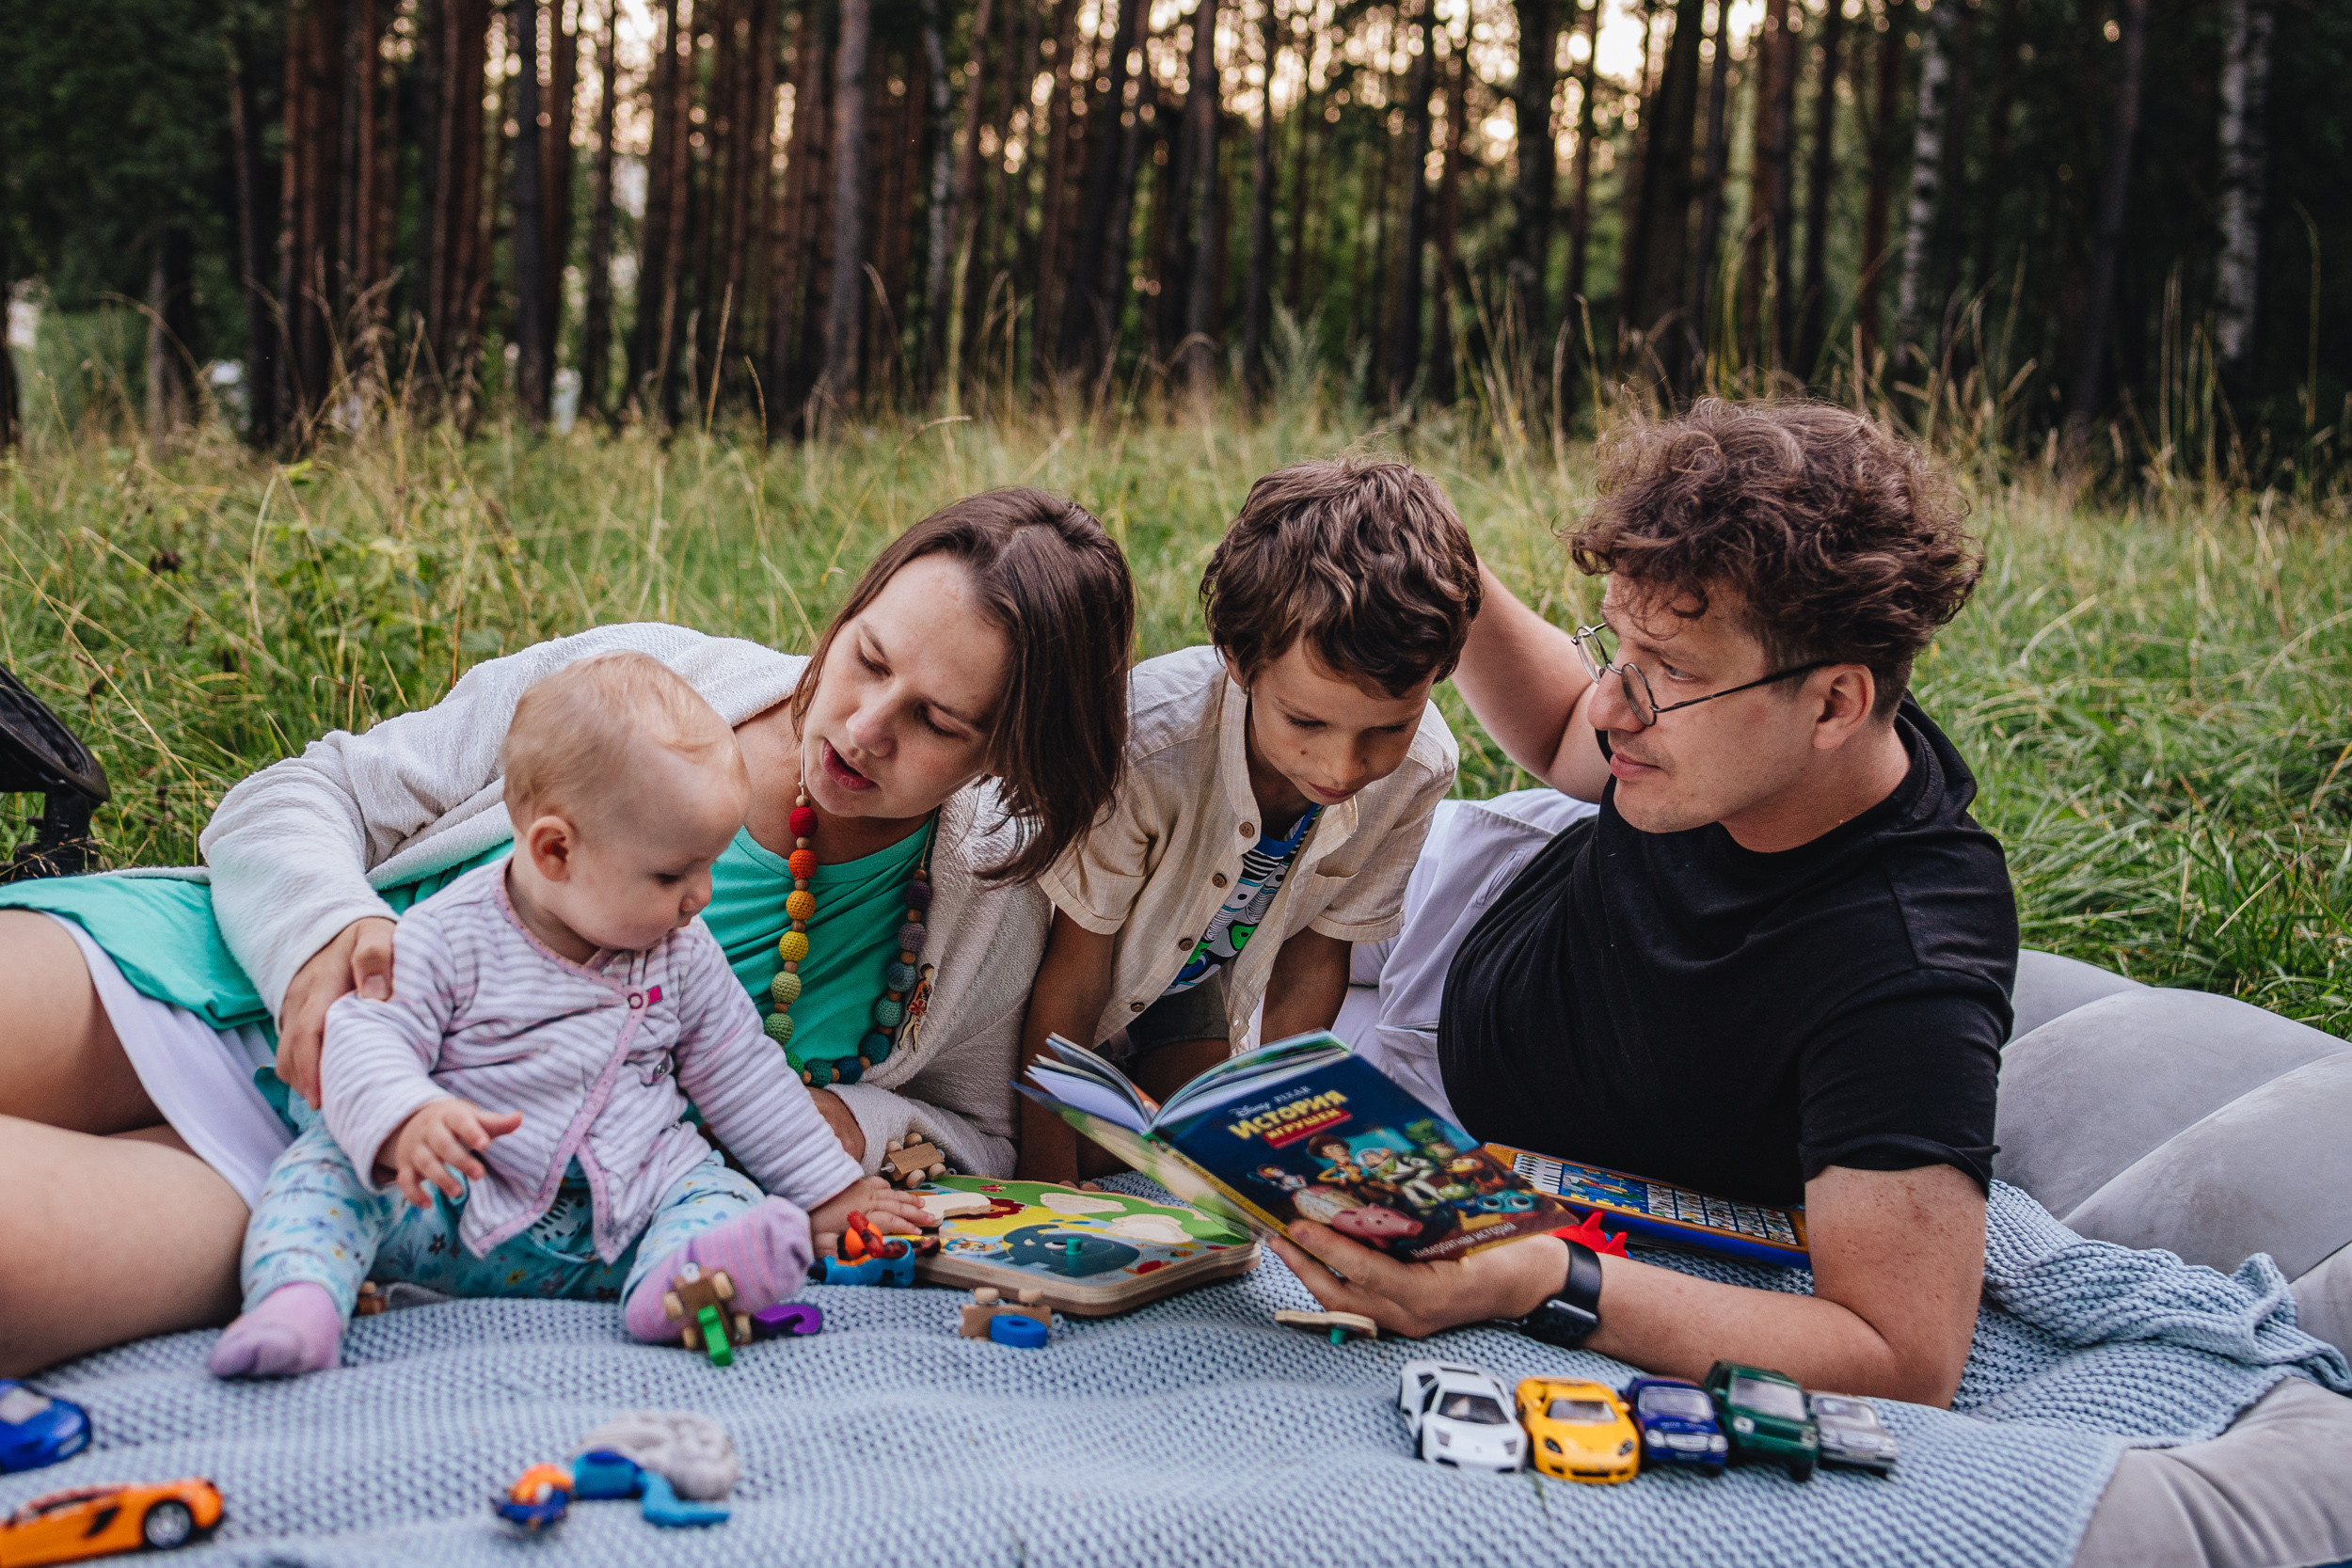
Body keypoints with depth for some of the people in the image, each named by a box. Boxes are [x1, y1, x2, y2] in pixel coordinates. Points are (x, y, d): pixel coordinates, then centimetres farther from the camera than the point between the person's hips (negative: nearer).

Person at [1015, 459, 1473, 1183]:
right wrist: (1046, 1197, -23)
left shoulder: (1419, 770, -28)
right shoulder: (1144, 748, -42)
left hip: (1187, 976, 4)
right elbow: (1069, 989, -28)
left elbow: (1312, 960, -11)